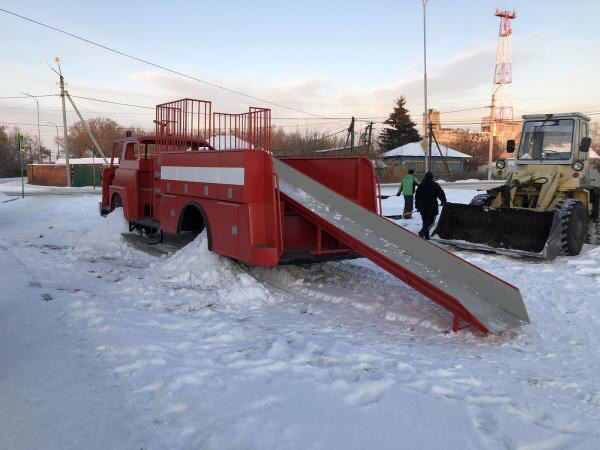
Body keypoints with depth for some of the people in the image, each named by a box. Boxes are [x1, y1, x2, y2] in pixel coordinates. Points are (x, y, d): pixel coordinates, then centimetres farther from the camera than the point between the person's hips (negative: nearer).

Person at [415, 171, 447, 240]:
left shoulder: (420, 186, 8)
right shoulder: (435, 185, -6)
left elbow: (417, 197, 11)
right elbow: (441, 193, -4)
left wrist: (417, 206, 17)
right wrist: (443, 201, 12)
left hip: (422, 207, 5)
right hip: (432, 207, -5)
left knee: (425, 221, 15)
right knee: (431, 221, 1)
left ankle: (426, 235, 14)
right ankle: (422, 232, -19)